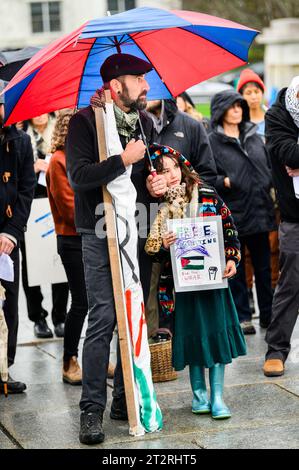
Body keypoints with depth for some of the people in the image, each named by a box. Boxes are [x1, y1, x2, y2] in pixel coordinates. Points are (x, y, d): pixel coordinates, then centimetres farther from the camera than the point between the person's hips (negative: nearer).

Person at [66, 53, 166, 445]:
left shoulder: (145, 122, 14)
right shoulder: (85, 121, -6)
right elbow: (78, 175, -17)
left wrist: (158, 184, 2)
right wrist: (124, 160, -19)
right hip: (101, 234, -6)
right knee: (103, 319, -9)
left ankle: (126, 401, 17)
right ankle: (92, 409, -3)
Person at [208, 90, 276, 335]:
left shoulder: (254, 137, 14)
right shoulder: (212, 142, -4)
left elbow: (269, 167, 21)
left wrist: (269, 182, 3)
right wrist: (224, 182, -25)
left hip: (259, 211, 5)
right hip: (232, 214, -5)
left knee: (264, 267, 10)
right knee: (236, 269, 2)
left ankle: (268, 314, 19)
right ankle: (242, 317, 10)